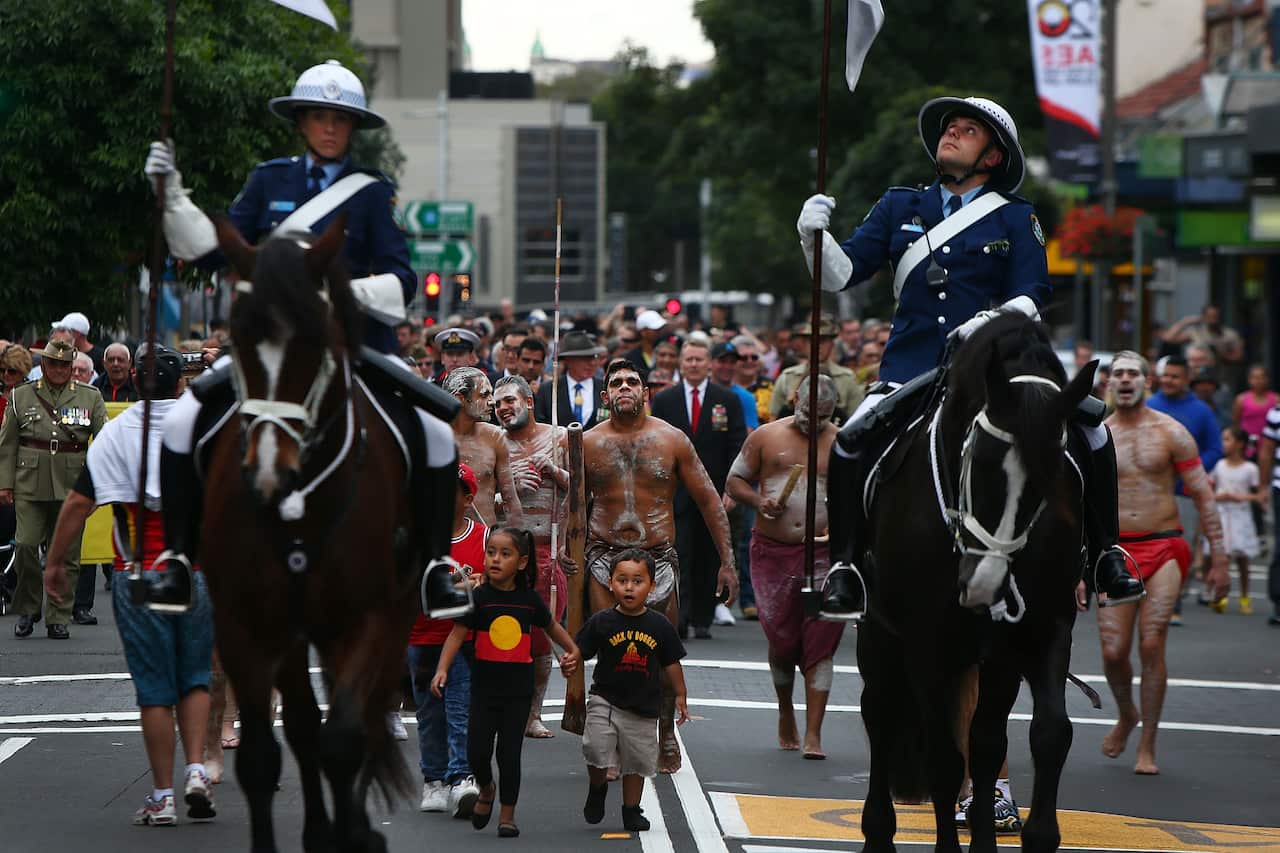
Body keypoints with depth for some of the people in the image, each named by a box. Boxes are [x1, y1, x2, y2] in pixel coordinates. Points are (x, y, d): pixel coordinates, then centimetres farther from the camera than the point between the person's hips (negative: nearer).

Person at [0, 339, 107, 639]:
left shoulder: (90, 397, 10)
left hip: (72, 487, 0)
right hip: (31, 486, 0)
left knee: (66, 553, 0)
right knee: (25, 545, -10)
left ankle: (58, 618, 9)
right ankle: (27, 611, 8)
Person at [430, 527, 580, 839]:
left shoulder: (529, 599, 1)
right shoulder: (479, 597, -6)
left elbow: (551, 626, 20)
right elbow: (457, 634, -11)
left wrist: (573, 651, 13)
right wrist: (442, 669, -22)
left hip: (518, 688, 1)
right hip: (484, 686, -1)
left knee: (509, 752, 1)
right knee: (477, 751, -4)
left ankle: (507, 814, 14)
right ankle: (486, 790, 28)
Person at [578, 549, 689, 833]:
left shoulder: (659, 626, -1)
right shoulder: (601, 622, -7)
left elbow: (671, 663, 9)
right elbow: (580, 652, -5)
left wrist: (680, 696, 12)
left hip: (643, 708, 2)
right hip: (605, 700, -2)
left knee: (637, 761, 11)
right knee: (596, 750, -15)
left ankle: (631, 810, 28)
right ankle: (597, 789, 16)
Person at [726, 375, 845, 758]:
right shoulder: (766, 437, 6)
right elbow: (736, 480, 12)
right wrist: (758, 501, -8)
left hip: (823, 553, -1)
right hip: (773, 551, 1)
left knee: (820, 642, -8)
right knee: (781, 639, 3)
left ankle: (813, 734, -8)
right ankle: (785, 713, 31)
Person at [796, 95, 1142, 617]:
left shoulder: (1016, 218, 11)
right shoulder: (900, 208, 16)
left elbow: (1031, 297, 1)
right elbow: (841, 275, 11)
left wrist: (992, 321, -20)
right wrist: (814, 236, -9)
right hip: (913, 367, 0)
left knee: (1087, 426, -17)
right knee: (854, 439, -27)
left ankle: (1104, 554, 1)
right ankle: (845, 566, -14)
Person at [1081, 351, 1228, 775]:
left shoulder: (1170, 433, 2)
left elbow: (1203, 496, 3)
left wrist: (1218, 558, -2)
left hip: (1164, 549, -2)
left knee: (1151, 645, -11)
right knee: (1113, 652, -5)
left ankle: (1147, 747, 0)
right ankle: (1126, 714, 27)